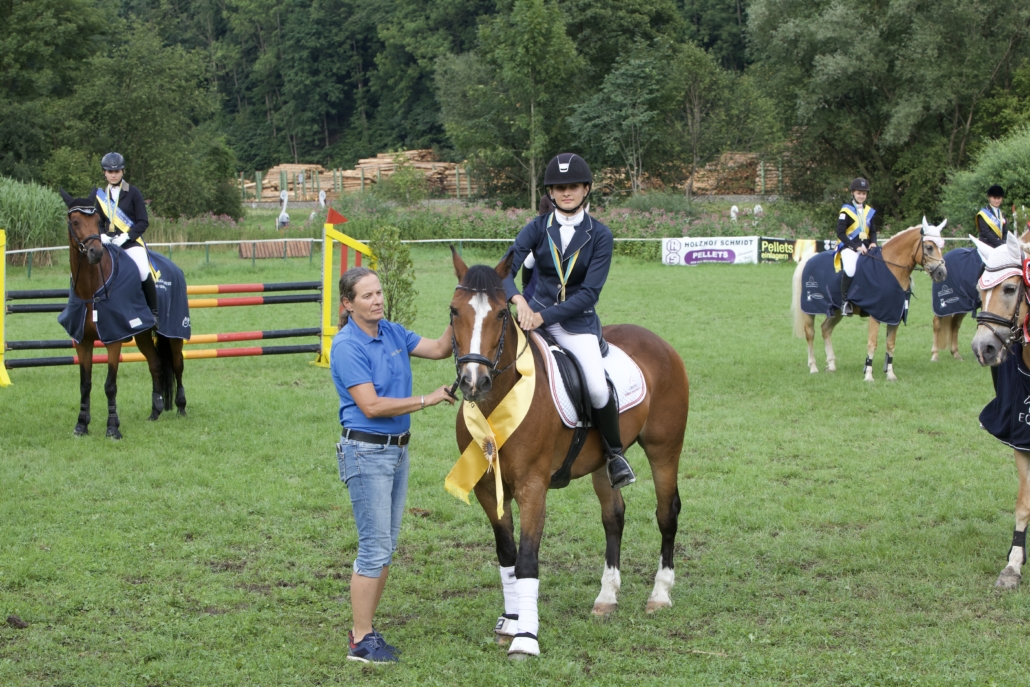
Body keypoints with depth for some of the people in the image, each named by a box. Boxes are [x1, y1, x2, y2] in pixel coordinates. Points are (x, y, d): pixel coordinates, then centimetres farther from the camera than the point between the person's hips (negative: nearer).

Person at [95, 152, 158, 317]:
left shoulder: (133, 193, 0)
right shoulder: (101, 196, 13)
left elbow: (143, 222, -4)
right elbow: (99, 223, 17)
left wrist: (125, 236, -16)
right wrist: (102, 236, -5)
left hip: (132, 242, -5)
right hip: (109, 243, 5)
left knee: (145, 275, -26)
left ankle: (154, 313, -12)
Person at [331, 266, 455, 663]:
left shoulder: (393, 333, 7)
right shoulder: (347, 346, -16)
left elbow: (440, 349, 9)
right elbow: (370, 406, -21)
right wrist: (427, 400, -18)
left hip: (397, 449, 8)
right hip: (366, 452, -8)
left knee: (385, 546, 12)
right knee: (375, 547, -6)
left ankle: (364, 628, 21)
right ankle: (360, 642, 2)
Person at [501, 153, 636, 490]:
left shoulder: (599, 235, -4)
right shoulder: (538, 228, 0)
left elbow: (590, 293, -11)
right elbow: (506, 268, -11)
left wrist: (546, 317, -21)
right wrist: (517, 300, -33)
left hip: (579, 323, -2)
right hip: (536, 314, 2)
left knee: (598, 388, -22)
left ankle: (615, 453, 4)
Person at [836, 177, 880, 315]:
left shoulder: (870, 212, 14)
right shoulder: (846, 210, -2)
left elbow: (873, 231, 19)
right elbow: (840, 233, -7)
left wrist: (873, 243, -4)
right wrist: (856, 247, -15)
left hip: (865, 246, 6)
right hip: (849, 246, -6)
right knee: (850, 269, -33)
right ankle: (844, 301, -20)